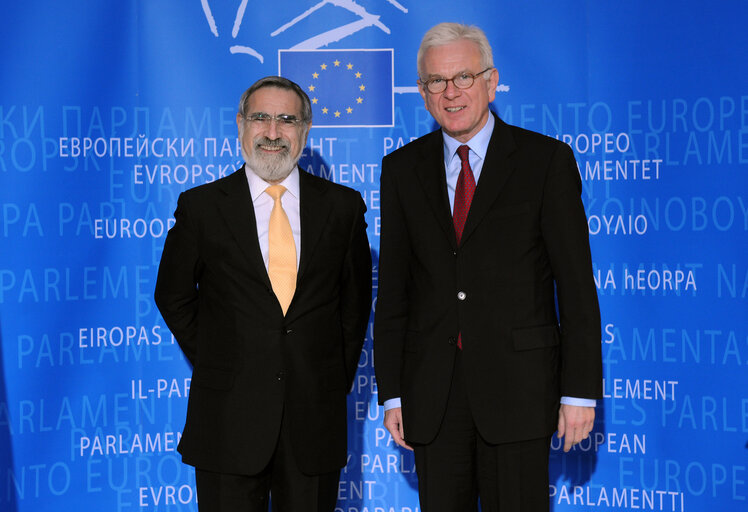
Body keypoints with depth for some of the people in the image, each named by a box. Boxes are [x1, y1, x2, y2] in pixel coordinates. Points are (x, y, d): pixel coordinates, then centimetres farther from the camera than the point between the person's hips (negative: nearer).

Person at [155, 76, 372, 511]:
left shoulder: (343, 206, 5)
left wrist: (339, 376, 6)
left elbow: (356, 299, 12)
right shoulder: (201, 206, 1)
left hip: (316, 412, 1)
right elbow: (173, 297, 9)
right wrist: (216, 365, 3)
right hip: (229, 415, -1)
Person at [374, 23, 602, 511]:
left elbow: (576, 283, -3)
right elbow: (393, 288, 9)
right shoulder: (402, 169, 8)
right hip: (432, 392, 3)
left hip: (518, 384, -2)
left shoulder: (547, 160, -1)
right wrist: (392, 392, 5)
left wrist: (580, 391, -7)